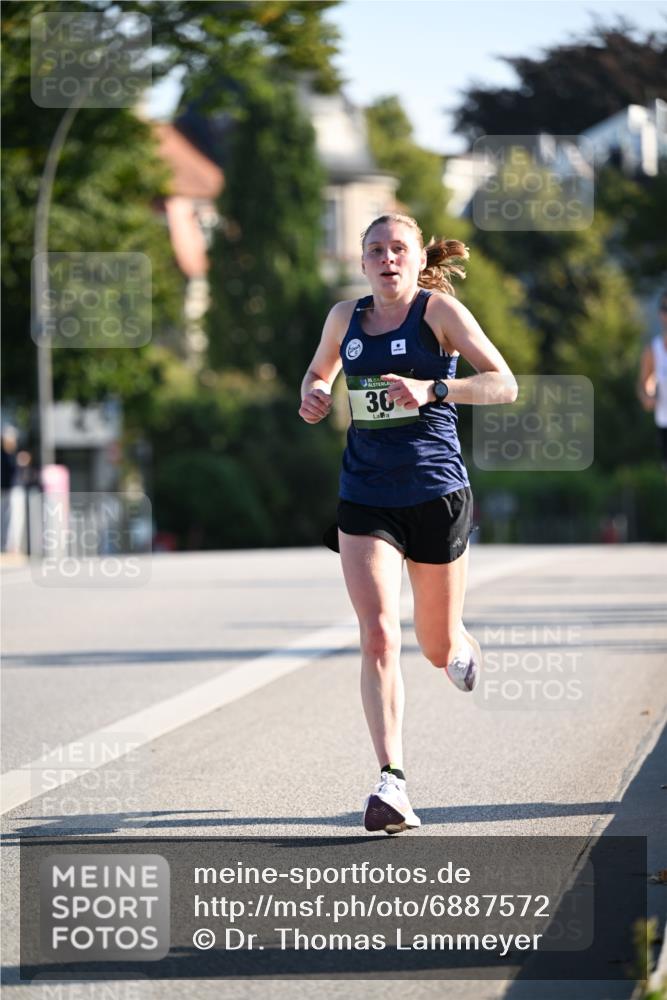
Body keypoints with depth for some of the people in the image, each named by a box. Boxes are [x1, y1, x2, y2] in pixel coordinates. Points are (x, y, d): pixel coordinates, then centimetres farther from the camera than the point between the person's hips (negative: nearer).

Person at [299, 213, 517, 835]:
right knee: (378, 637, -16)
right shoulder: (345, 318, 7)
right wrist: (312, 397, 3)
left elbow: (504, 385, -10)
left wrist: (434, 389, -24)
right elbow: (318, 372, 27)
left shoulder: (439, 311, -4)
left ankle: (461, 646, 50)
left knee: (438, 648, 11)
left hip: (436, 496, -2)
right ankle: (391, 781, -18)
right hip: (365, 502, 2)